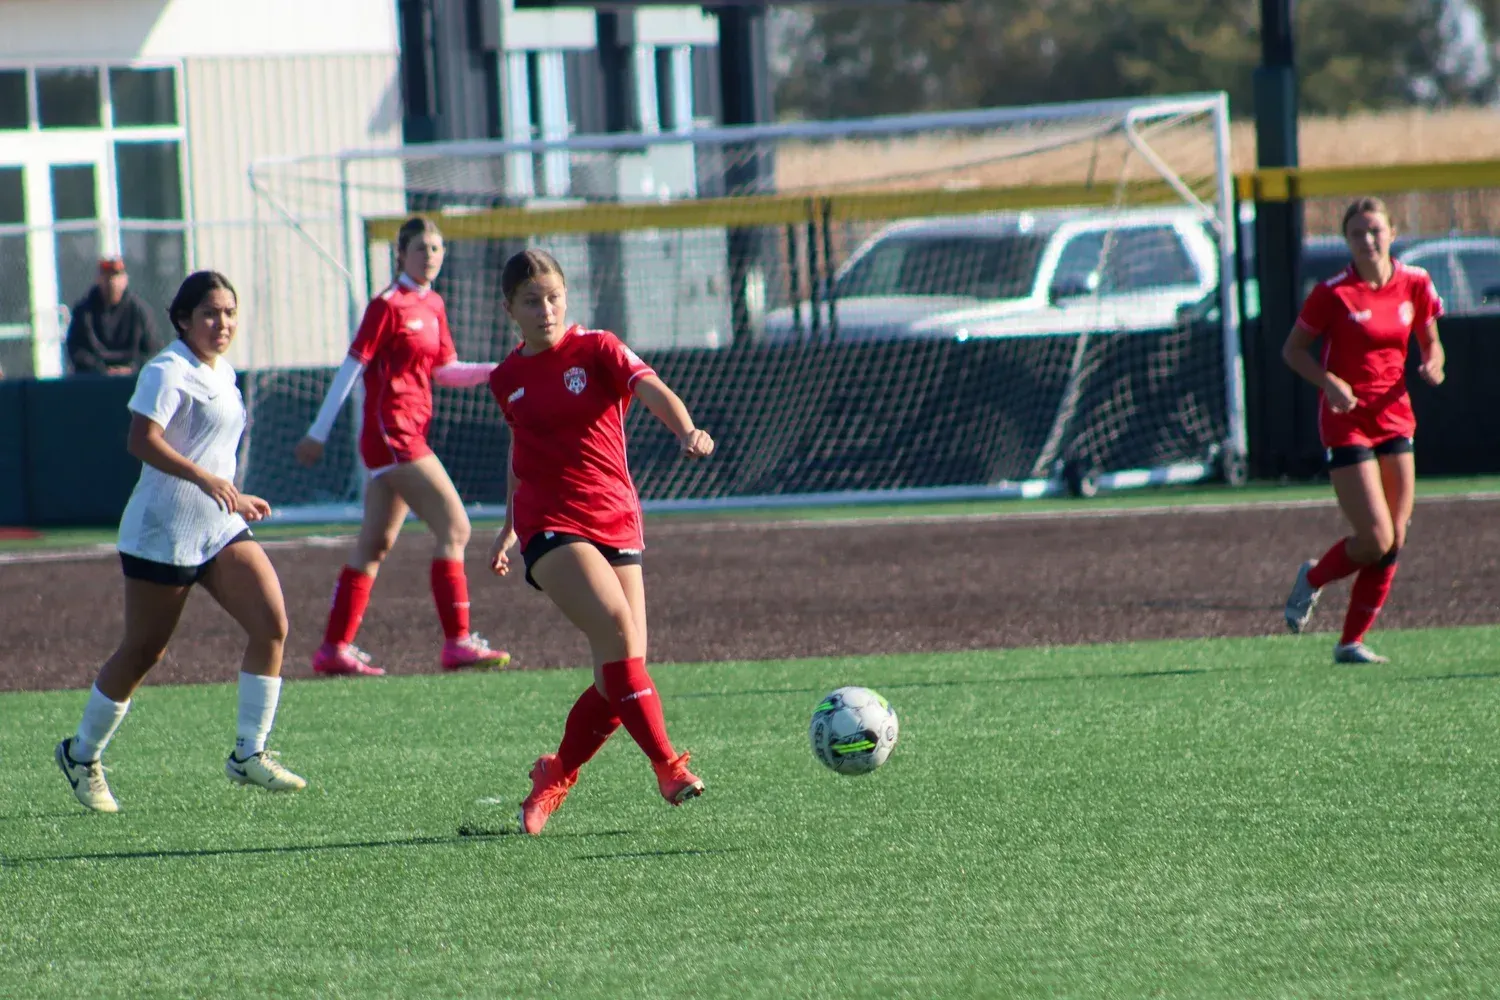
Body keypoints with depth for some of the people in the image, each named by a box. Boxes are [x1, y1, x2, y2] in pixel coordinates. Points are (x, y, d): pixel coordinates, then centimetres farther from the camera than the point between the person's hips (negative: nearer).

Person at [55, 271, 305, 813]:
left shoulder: (222, 375, 15)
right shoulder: (168, 372, -13)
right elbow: (143, 440, -26)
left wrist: (235, 499, 25)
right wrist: (204, 479, -35)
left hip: (221, 528, 8)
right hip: (162, 534, -8)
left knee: (272, 624, -9)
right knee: (142, 652, 2)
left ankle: (248, 755, -3)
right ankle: (81, 755, 21)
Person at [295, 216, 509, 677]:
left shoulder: (433, 305, 14)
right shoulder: (388, 305, -10)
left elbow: (443, 370, 17)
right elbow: (352, 366, -10)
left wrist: (496, 371, 4)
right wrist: (319, 432, -10)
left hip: (410, 433, 9)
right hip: (391, 431, -9)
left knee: (376, 544, 10)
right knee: (453, 526, -13)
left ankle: (334, 648, 14)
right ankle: (457, 643, -13)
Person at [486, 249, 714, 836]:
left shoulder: (597, 350, 1)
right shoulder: (507, 380, 10)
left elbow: (651, 389, -17)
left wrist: (686, 430, -37)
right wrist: (509, 526, 27)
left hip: (615, 521, 1)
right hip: (549, 524, -1)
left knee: (621, 674, -2)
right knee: (616, 629, -25)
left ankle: (556, 775, 21)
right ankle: (666, 765, -22)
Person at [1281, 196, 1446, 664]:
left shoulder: (1415, 284, 2)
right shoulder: (1333, 293, -11)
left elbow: (1429, 341, 15)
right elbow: (1294, 349, -3)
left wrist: (1432, 363, -8)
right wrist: (1330, 382, -20)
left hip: (1395, 418, 5)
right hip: (1347, 420, -5)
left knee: (1395, 541, 1)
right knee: (1375, 540, -11)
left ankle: (1352, 642, 13)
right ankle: (1312, 579, 20)